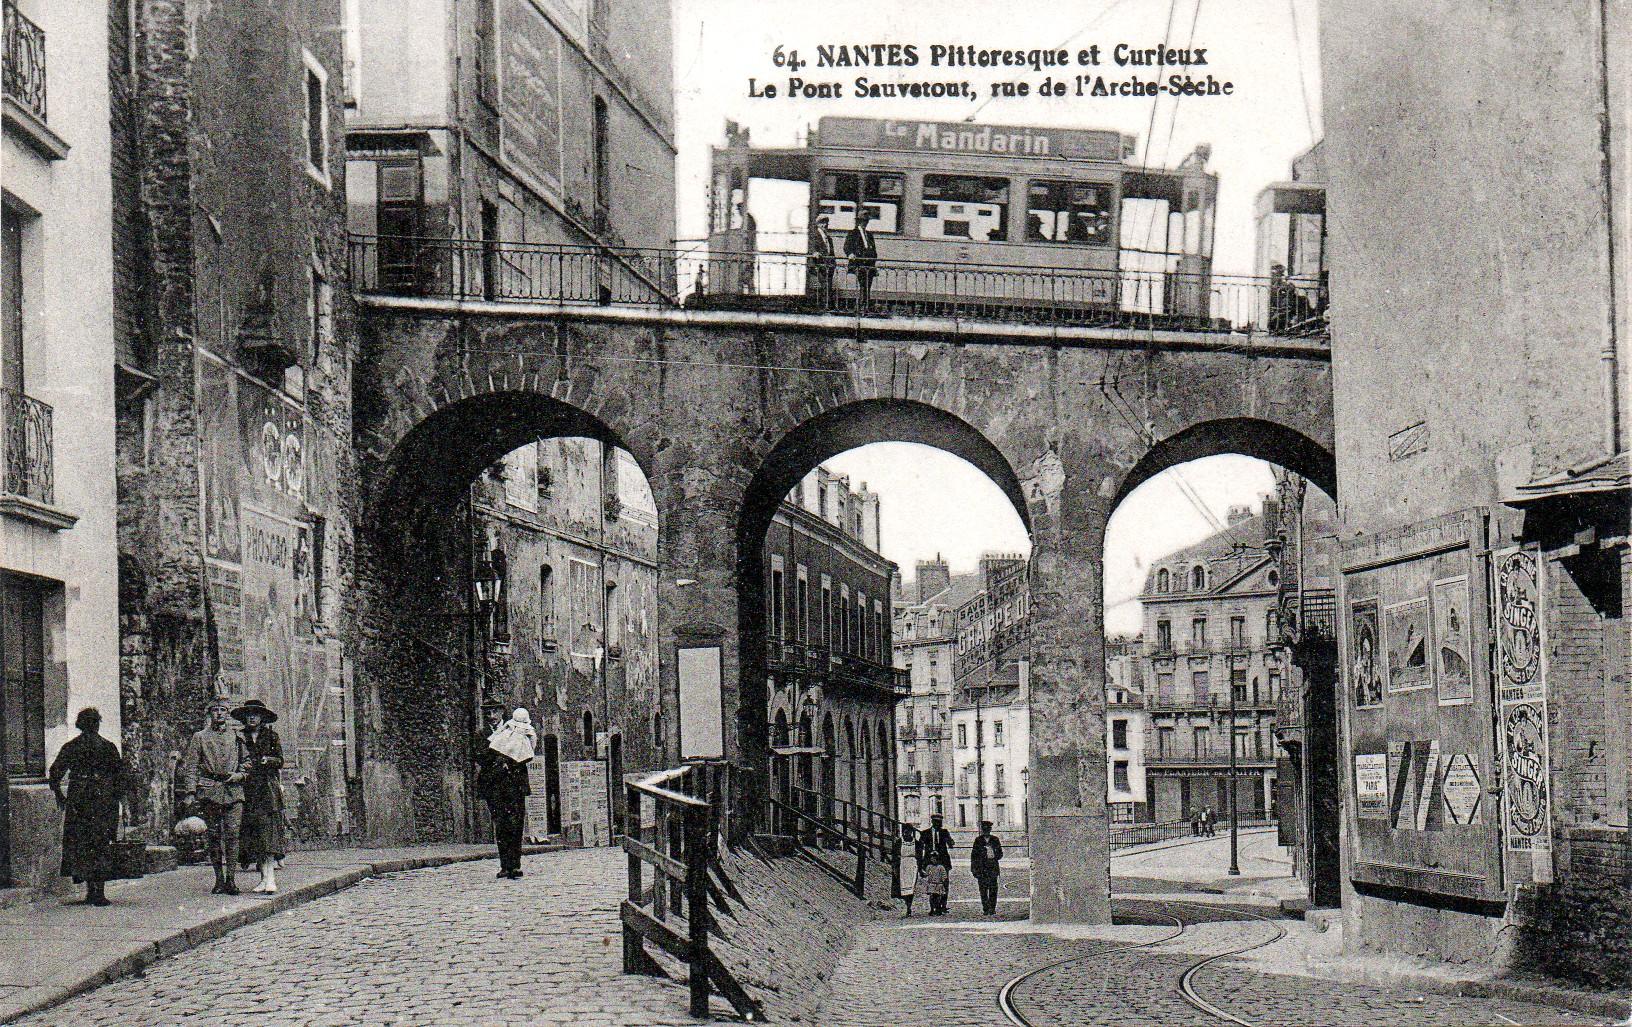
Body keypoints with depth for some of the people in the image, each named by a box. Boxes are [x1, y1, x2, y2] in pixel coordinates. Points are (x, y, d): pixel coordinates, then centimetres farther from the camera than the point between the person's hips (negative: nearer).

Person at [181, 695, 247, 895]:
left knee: (232, 833, -9)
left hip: (234, 791, 1)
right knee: (214, 835, 0)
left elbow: (246, 763, 20)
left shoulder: (237, 738, 14)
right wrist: (190, 792, -6)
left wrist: (239, 775, -1)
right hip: (209, 792, -1)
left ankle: (231, 878, -8)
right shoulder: (199, 738, 9)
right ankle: (219, 879, 5)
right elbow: (190, 767, 4)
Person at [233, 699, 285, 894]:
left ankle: (271, 879, -19)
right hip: (247, 789, 3)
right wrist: (241, 766, -7)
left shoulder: (271, 736, 8)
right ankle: (265, 877, 2)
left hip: (267, 789, -3)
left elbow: (280, 761, 7)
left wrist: (268, 760, -12)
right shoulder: (240, 737, 13)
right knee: (252, 833, -2)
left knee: (268, 832, -12)